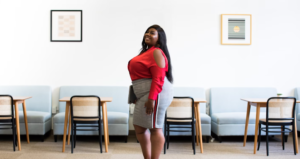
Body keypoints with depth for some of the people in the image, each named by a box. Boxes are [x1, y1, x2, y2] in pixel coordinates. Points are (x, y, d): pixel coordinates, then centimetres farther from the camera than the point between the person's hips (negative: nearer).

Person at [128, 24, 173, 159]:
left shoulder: (156, 52, -11)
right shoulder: (147, 52, 20)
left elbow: (158, 78, -20)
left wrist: (151, 98, -26)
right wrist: (139, 97, 22)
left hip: (155, 93, -11)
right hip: (145, 95, 11)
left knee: (155, 128, -6)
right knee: (139, 127, 14)